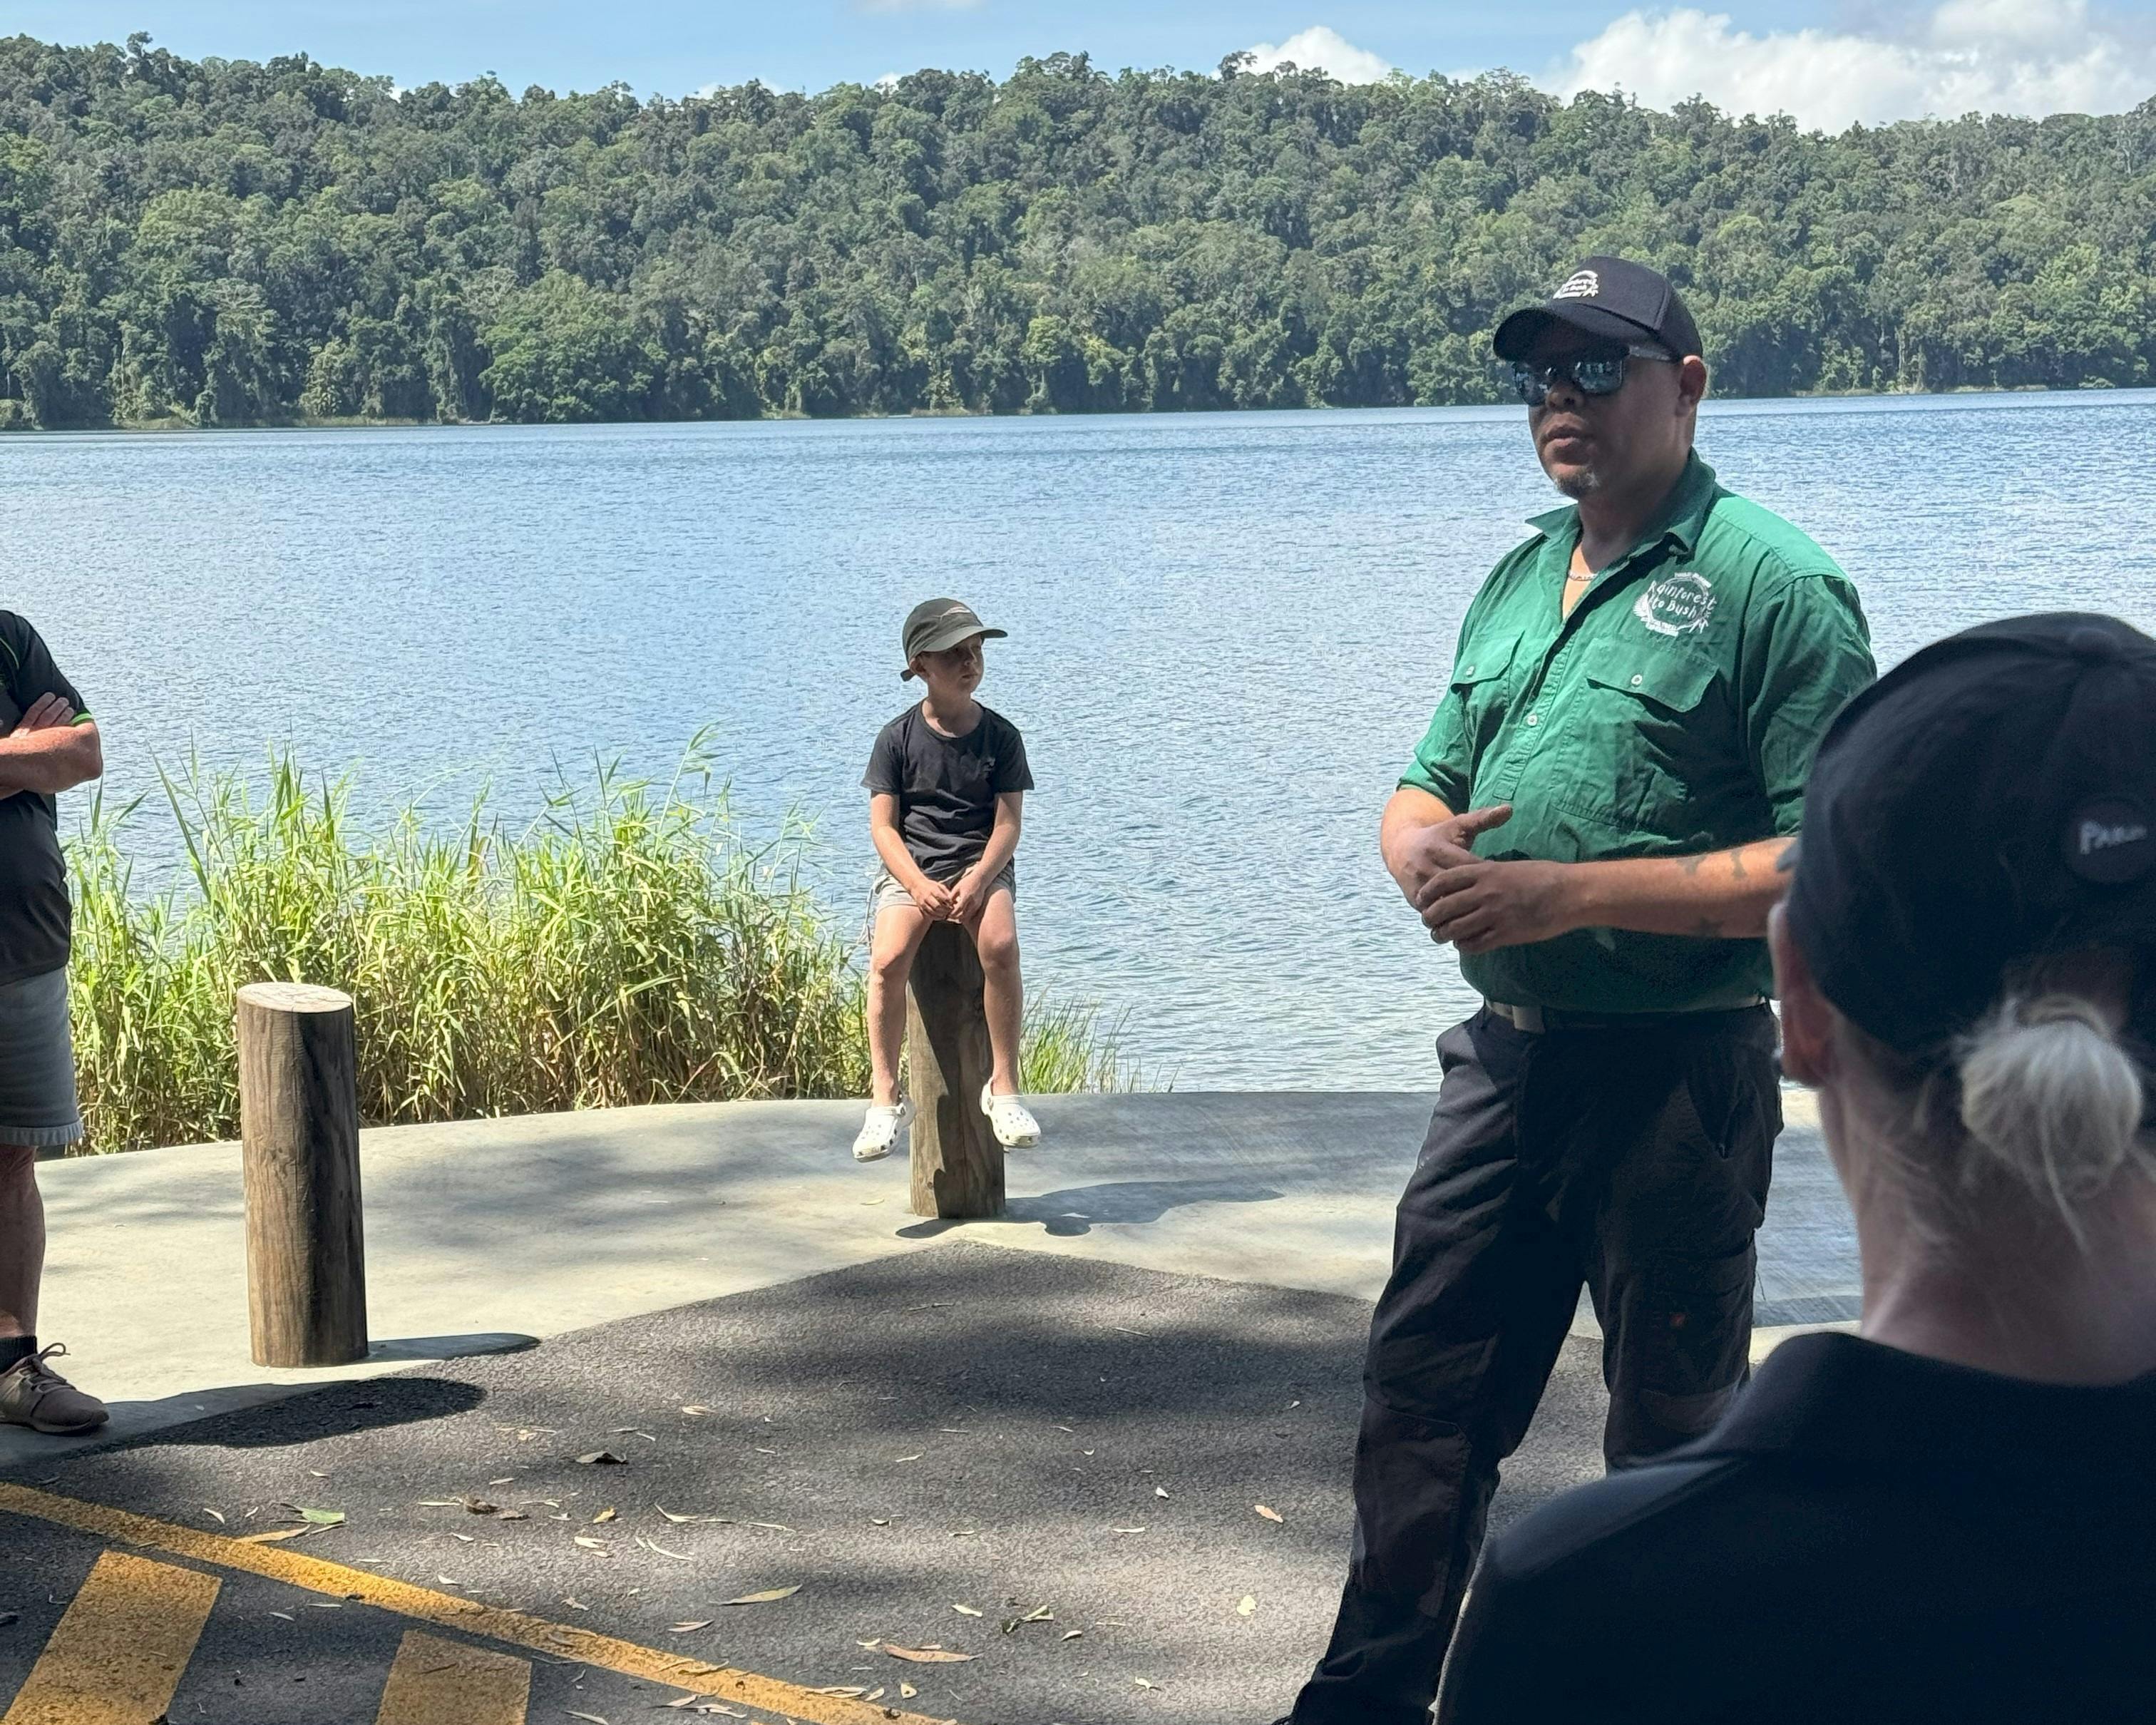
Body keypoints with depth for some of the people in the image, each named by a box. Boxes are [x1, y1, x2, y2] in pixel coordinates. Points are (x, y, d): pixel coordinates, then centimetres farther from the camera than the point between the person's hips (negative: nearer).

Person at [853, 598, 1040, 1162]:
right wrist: (919, 885, -18)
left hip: (982, 866, 0)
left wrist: (977, 879, -20)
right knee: (888, 958, -28)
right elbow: (883, 825, -1)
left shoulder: (1001, 736, 3)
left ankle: (1004, 1087, -20)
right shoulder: (897, 738, 2)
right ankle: (886, 1097, -18)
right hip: (911, 867, 0)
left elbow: (1008, 824, -2)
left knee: (1001, 945, -32)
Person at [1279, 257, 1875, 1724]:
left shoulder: (1772, 584, -12)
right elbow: (1427, 788, 19)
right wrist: (1423, 853, -7)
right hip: (1507, 1054, 7)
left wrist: (1575, 894, -23)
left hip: (1677, 1073, -7)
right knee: (1421, 1389, 12)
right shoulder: (1519, 580, 12)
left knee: (1674, 1434, 8)